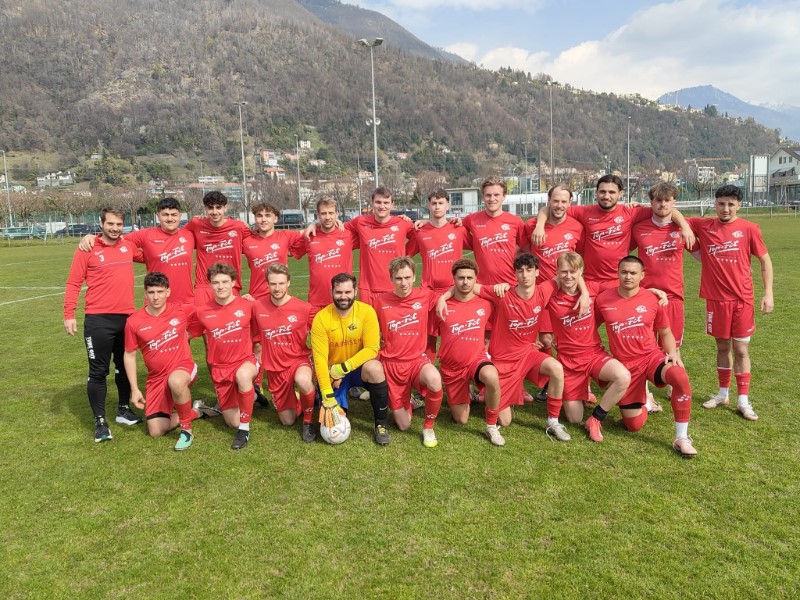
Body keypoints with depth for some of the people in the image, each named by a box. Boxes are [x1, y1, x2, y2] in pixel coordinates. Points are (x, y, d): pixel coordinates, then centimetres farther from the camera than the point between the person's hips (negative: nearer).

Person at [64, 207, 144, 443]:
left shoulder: (129, 247, 7)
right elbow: (73, 283, -5)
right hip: (98, 320, -4)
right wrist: (69, 314, -10)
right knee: (98, 372, 0)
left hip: (127, 317, 4)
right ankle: (100, 421, 10)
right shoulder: (87, 250, -5)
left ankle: (124, 409, 32)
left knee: (125, 366, 16)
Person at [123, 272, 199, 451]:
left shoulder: (182, 311, -11)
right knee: (156, 431, -3)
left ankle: (186, 429, -17)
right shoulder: (134, 322, -8)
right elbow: (129, 355, 3)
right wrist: (134, 389, -1)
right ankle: (192, 412, 24)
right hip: (156, 378, 3)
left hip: (183, 367, -3)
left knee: (175, 381, -41)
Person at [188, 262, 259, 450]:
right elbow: (187, 336, 11)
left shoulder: (247, 305, -9)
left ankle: (244, 430, -21)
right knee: (233, 422, 4)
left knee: (243, 376, -41)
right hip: (220, 369, 3)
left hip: (245, 361, -3)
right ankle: (248, 395, 39)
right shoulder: (202, 311, -5)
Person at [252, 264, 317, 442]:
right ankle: (295, 400, 45)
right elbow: (256, 336, 11)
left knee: (303, 381, -40)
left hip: (298, 360, -3)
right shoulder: (258, 307, -8)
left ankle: (308, 421, -11)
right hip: (274, 368, 3)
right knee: (288, 421, 9)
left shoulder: (304, 308, -15)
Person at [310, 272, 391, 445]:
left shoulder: (367, 311, -15)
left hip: (359, 368, 0)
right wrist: (328, 396, -27)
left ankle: (381, 425, -16)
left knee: (375, 368, -35)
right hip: (333, 374, 1)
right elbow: (320, 358, -19)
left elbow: (372, 349, -18)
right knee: (333, 420, -15)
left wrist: (344, 367, -26)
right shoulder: (321, 318, -16)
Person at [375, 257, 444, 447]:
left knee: (434, 380, -37)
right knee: (403, 425, 3)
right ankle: (408, 401, 40)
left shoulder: (425, 296, -5)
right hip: (391, 364, 0)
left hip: (417, 359, 0)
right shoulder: (381, 301, -4)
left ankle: (428, 428, -10)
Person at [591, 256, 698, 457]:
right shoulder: (603, 300, -4)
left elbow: (665, 333, 9)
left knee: (681, 377, -36)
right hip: (625, 364, 0)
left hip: (652, 356, 0)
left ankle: (682, 439, -21)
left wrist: (672, 353, -9)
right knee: (634, 425, -1)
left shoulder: (652, 300, -4)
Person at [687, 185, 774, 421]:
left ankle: (743, 400, 13)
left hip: (742, 299, -1)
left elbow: (765, 260, 1)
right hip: (716, 298, 2)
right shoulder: (703, 226, 0)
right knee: (722, 346, 13)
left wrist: (768, 292, -5)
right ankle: (722, 393, 27)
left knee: (741, 349, 3)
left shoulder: (749, 229, -4)